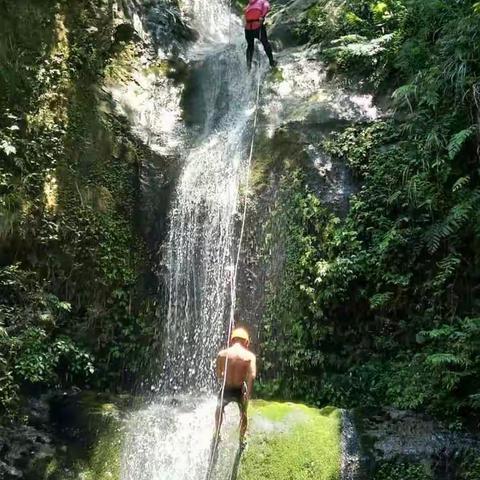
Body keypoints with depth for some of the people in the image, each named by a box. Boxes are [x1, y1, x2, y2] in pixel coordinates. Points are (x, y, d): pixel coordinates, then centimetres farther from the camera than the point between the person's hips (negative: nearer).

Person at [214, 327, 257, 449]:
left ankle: (217, 435, 44)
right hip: (240, 391, -1)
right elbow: (252, 376, -24)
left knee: (219, 409, 33)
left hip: (226, 390, 1)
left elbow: (218, 376, -1)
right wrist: (248, 393, -15)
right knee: (243, 414, 29)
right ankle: (243, 440, 40)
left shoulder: (222, 354, -6)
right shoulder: (250, 356, -11)